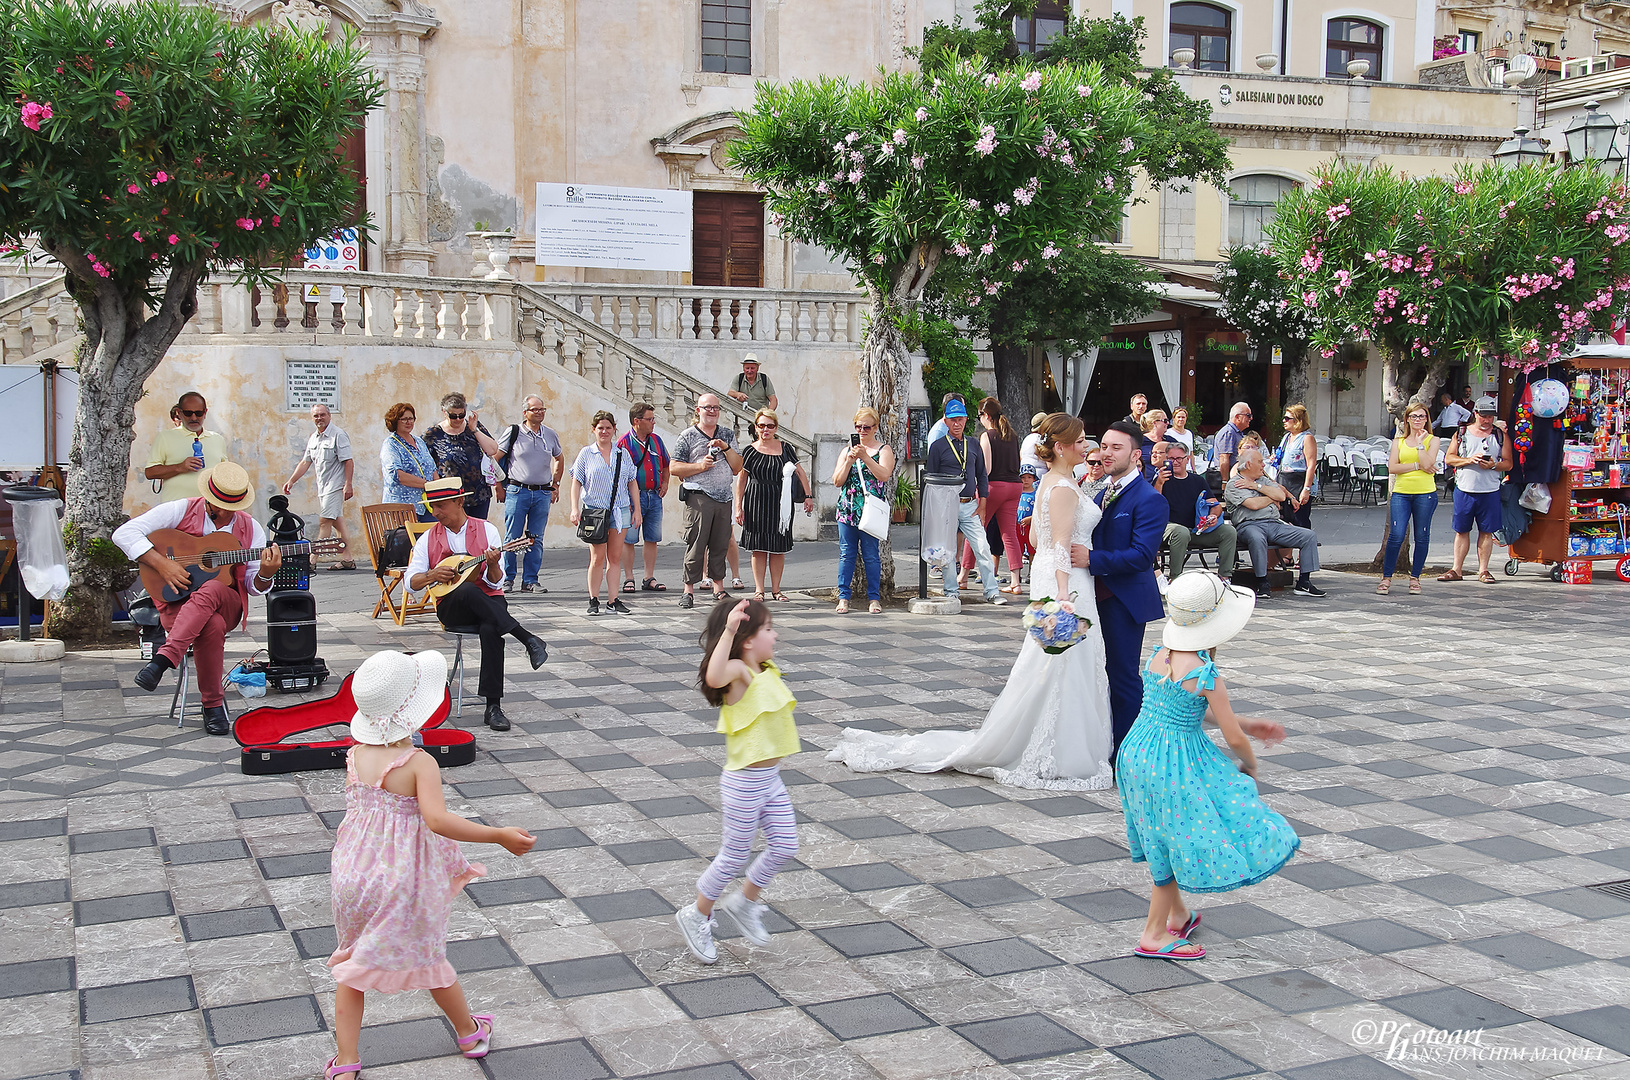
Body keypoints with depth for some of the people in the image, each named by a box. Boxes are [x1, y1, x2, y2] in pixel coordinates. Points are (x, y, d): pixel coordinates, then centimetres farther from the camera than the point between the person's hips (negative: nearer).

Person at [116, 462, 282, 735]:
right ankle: (213, 703, -24)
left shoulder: (250, 528, 8)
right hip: (177, 603, -2)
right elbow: (124, 533, -8)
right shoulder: (181, 511, 0)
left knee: (211, 590, -38)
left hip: (226, 604, 2)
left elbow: (253, 587, 9)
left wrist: (266, 574, -15)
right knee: (212, 625, -38)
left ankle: (162, 660, -44)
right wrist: (162, 564, -18)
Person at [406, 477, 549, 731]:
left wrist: (493, 565, -24)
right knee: (469, 591, -36)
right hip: (450, 606, 1)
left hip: (489, 601, -1)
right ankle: (528, 639, -31)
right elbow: (411, 581, 6)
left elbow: (496, 583, -3)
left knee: (490, 630, -36)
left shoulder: (486, 530, 2)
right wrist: (432, 575, -13)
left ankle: (493, 707, -32)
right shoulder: (428, 538, 9)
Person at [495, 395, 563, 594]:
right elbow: (494, 459, 0)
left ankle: (530, 581, 9)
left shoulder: (550, 434, 10)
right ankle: (507, 579, 6)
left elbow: (559, 459, 27)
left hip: (542, 494, 3)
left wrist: (555, 484, 20)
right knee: (512, 538, -3)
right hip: (517, 491, -3)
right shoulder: (513, 432, -2)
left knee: (536, 540, 3)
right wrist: (499, 486, -2)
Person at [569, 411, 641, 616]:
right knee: (597, 557, -5)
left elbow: (632, 484, 14)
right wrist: (575, 509, -7)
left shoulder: (623, 454, 11)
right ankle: (594, 600, 5)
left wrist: (637, 510, 9)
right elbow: (576, 482, 3)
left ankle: (613, 600, 6)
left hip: (620, 511, 3)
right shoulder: (586, 454, 5)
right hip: (594, 510, -2)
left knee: (615, 557, 3)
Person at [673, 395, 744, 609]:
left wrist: (726, 448, -3)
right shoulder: (687, 436, 3)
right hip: (699, 497, -4)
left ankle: (718, 588, 16)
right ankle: (689, 590, -1)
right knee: (696, 545, -6)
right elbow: (675, 468, 0)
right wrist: (700, 466, -13)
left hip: (724, 497, 4)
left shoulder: (728, 435, 15)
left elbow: (737, 468, 11)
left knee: (720, 545, 8)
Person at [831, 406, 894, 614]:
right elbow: (837, 481, 7)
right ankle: (843, 597, 7)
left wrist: (865, 457, -20)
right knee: (846, 554, 3)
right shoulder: (847, 450, 15)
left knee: (871, 555, -2)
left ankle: (874, 598, 5)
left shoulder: (884, 450, 6)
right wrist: (850, 461, -7)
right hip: (847, 510, 3)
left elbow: (884, 475, -11)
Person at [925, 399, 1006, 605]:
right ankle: (951, 592, 10)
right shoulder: (937, 447, 2)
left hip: (970, 506, 3)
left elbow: (981, 475, 17)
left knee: (982, 548, -4)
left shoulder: (973, 445, 13)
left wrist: (982, 502, 8)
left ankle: (992, 592, 0)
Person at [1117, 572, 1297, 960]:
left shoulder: (1157, 655, 3)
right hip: (1176, 764, -8)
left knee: (1166, 839, 24)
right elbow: (1234, 739, -12)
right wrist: (1250, 766, 10)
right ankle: (1153, 935, 15)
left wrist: (1246, 723, 19)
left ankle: (1177, 914, 42)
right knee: (1180, 842, 8)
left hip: (1137, 752, 8)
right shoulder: (1207, 677, -19)